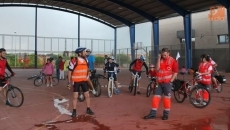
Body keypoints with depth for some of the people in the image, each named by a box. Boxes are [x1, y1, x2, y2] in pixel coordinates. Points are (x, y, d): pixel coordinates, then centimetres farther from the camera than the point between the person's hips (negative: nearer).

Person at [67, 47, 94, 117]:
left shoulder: (86, 60, 2)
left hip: (84, 80, 5)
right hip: (76, 81, -5)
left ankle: (88, 109, 23)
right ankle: (74, 111, 16)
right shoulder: (74, 61, -14)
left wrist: (88, 72, 2)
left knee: (87, 95, 8)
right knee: (75, 97, 3)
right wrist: (69, 82, -6)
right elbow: (70, 71, -7)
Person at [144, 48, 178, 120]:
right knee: (156, 97, 4)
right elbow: (157, 69, -7)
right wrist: (159, 58, -8)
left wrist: (171, 81, -12)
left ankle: (166, 114, 15)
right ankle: (153, 114, 10)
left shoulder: (173, 61, -5)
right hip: (159, 83, 5)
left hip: (167, 83, -4)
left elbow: (175, 72, -6)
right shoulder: (160, 60, 9)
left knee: (167, 98, 2)